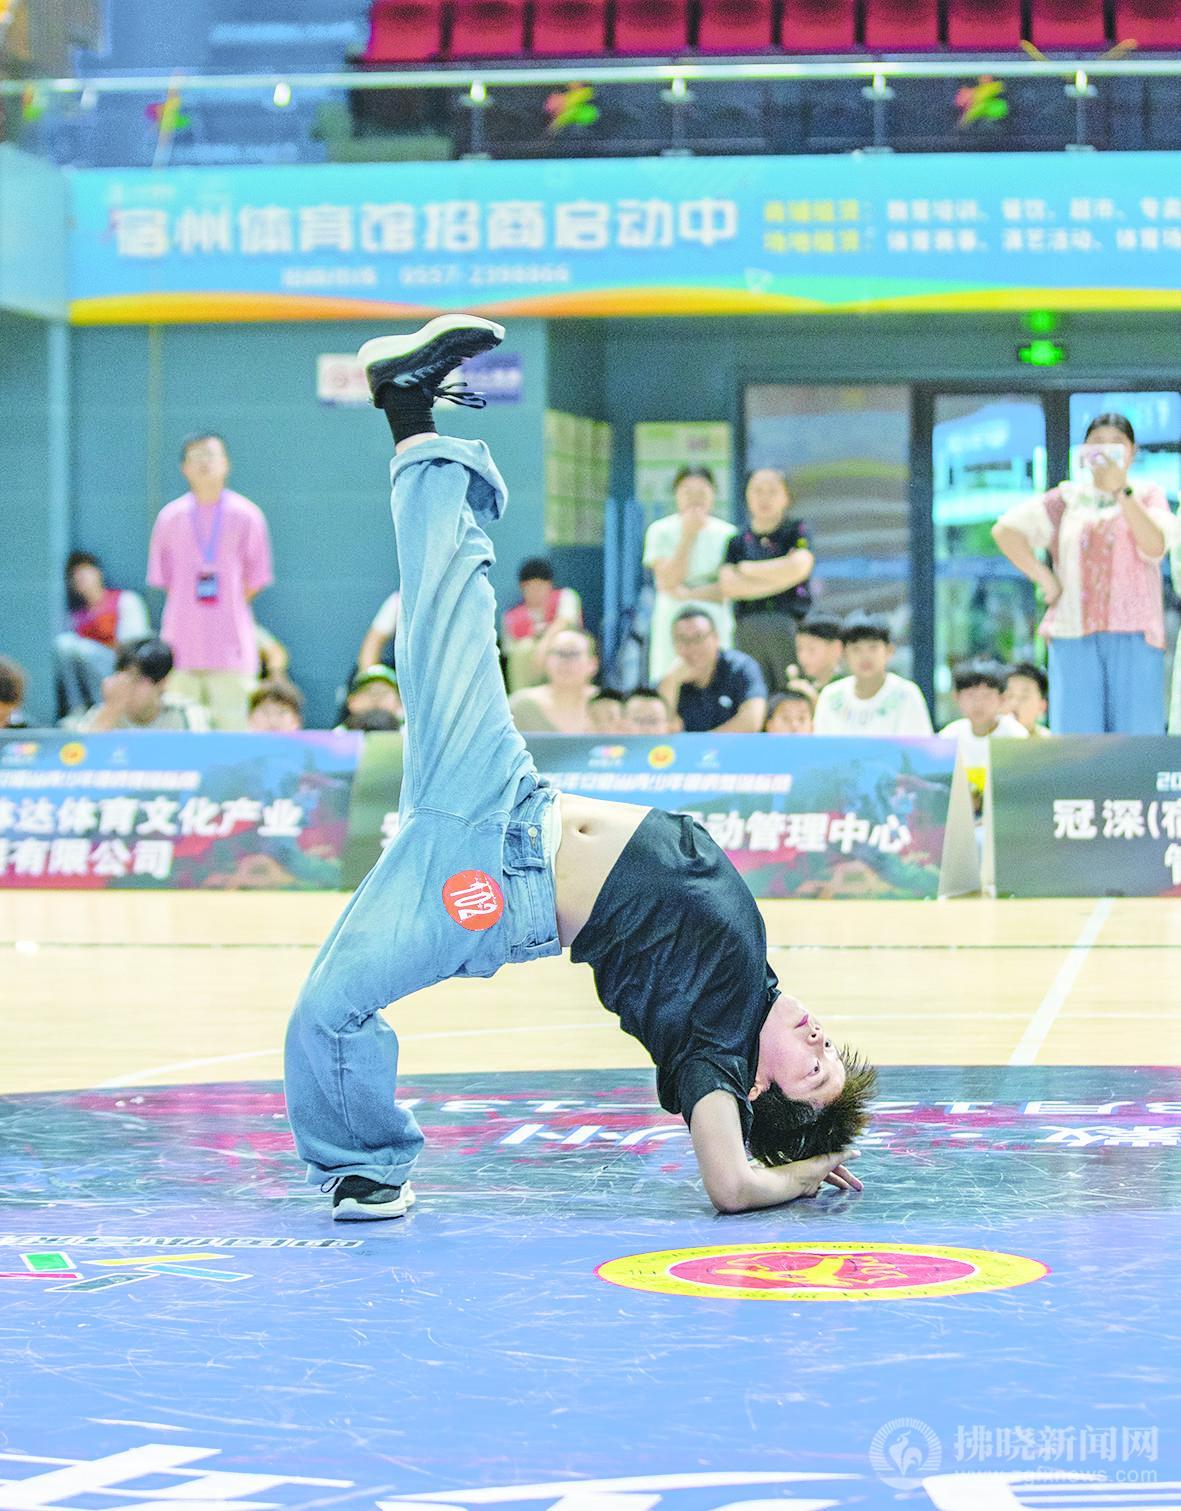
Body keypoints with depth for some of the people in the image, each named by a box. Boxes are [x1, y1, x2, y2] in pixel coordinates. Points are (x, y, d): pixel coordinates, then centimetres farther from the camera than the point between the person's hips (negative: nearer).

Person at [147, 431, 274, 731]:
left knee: (233, 726, -5)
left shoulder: (245, 515, 3)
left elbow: (255, 580, 7)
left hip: (230, 646, -1)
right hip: (182, 643, 1)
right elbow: (162, 577, 13)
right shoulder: (170, 517, 7)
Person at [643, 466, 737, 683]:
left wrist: (687, 593, -10)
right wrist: (688, 536, -10)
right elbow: (668, 581, -9)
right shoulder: (661, 531, 1)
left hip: (715, 623, 1)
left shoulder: (726, 534, 4)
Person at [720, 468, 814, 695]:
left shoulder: (796, 531, 8)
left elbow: (800, 566, -11)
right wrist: (782, 577, -6)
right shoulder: (737, 541, 14)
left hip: (791, 627, -2)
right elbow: (728, 585, -1)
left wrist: (747, 567, 1)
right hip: (748, 631, 2)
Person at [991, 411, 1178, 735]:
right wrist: (1045, 580, 0)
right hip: (1075, 636, 1)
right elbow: (1006, 530, 8)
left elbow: (1155, 545, -7)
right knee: (1076, 733, -5)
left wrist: (1121, 489, -12)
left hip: (1133, 636, -1)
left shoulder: (1148, 496, 12)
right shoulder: (1067, 499, 15)